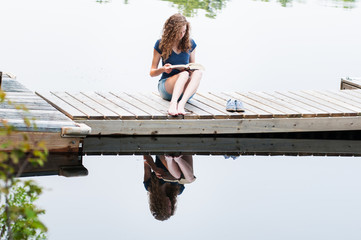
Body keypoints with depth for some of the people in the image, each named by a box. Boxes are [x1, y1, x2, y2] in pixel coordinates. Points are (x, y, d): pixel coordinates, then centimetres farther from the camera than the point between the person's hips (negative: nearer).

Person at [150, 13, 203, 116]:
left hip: (185, 90, 3)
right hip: (166, 87, -2)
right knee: (184, 74, -35)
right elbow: (152, 72, 5)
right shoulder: (161, 44, 0)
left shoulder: (190, 43, 7)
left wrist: (192, 70, -7)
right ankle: (173, 104, -59)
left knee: (198, 72, -31)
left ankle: (181, 104, -52)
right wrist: (163, 69, -17)